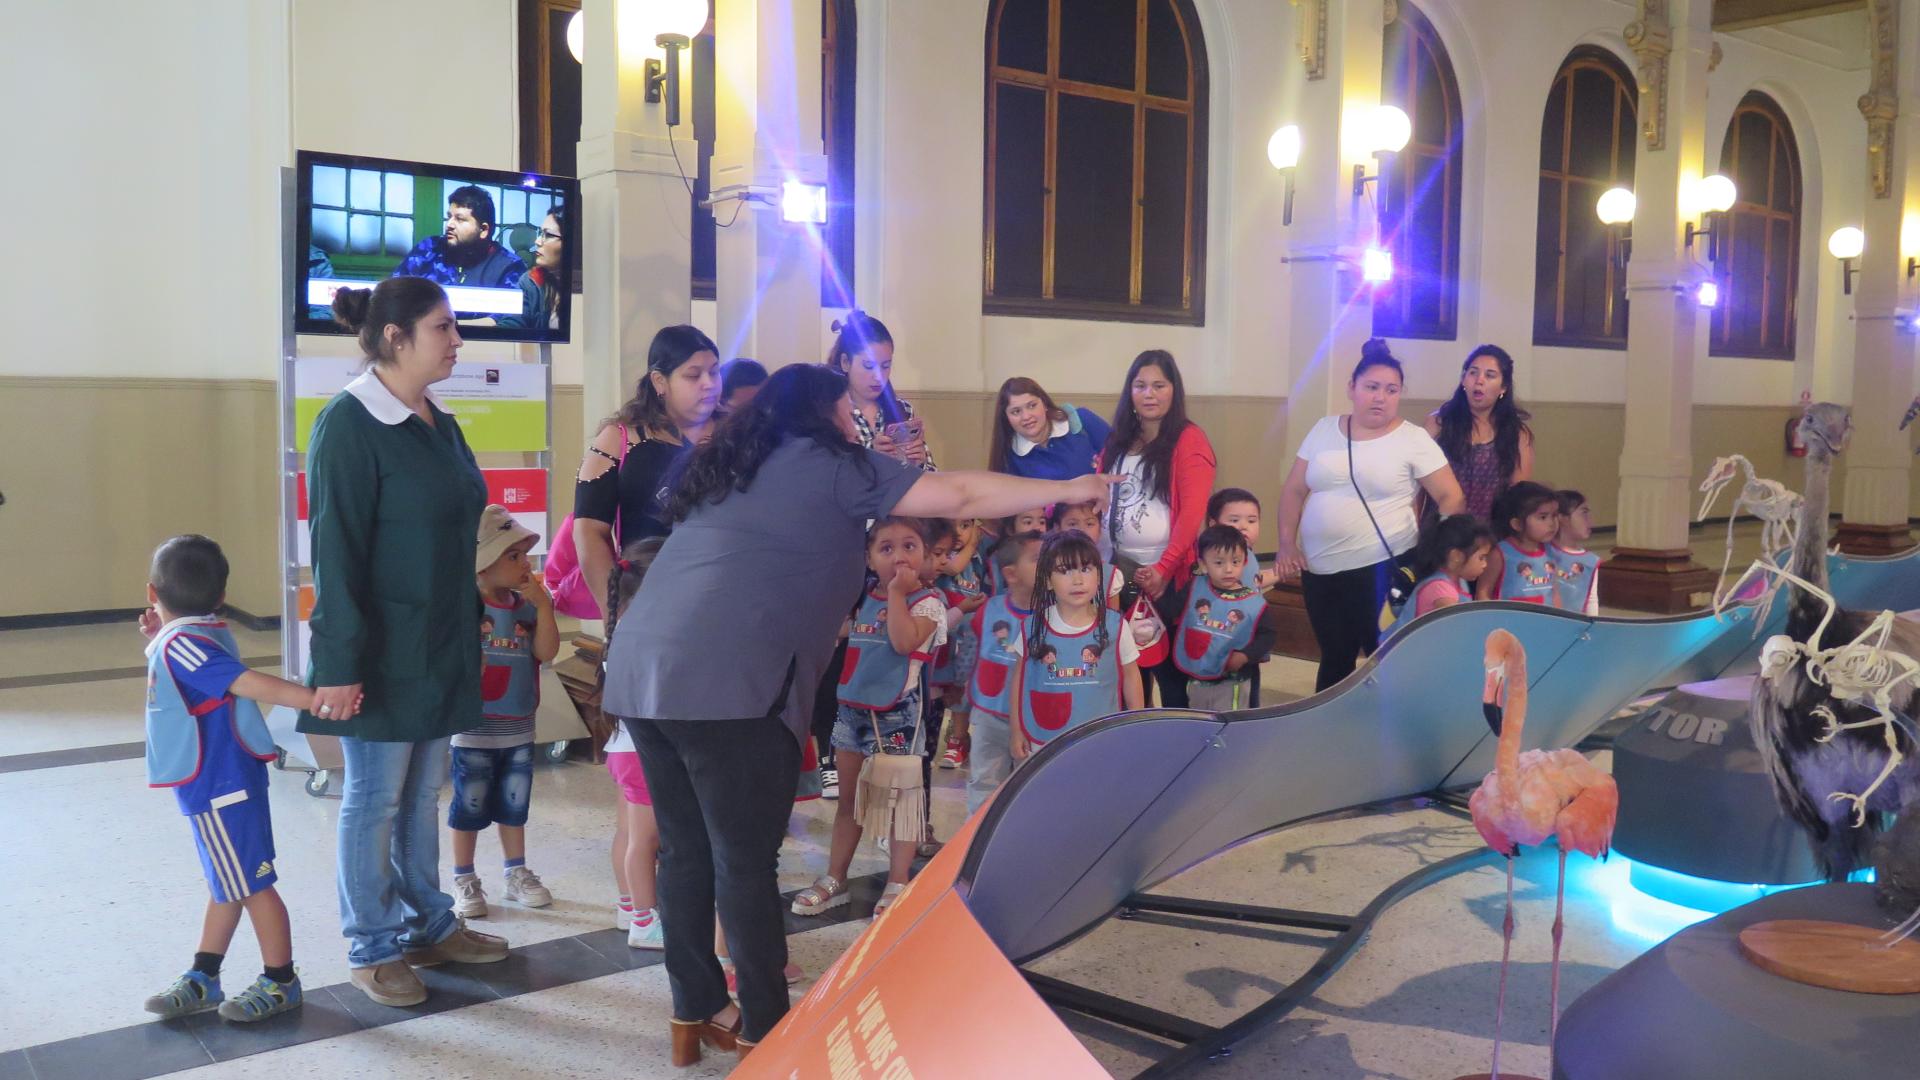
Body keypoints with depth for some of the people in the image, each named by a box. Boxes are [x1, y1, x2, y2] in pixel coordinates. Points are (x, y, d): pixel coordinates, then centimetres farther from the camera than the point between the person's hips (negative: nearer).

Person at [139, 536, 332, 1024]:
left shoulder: (180, 644, -21)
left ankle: (281, 983, 13)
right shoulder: (195, 637, 7)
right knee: (227, 884, 18)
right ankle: (202, 979, 31)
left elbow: (253, 684, -32)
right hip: (220, 783, 10)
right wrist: (160, 638, 17)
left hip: (218, 788, -10)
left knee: (251, 886, 2)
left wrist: (315, 700, -44)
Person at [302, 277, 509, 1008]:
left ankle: (428, 926, 29)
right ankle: (372, 950, 19)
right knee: (375, 798, 5)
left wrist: (472, 623, 16)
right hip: (382, 650, -7)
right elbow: (335, 551, -17)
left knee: (423, 794, 17)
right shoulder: (349, 423, -14)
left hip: (441, 645, 7)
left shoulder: (438, 423, 9)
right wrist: (339, 662, -19)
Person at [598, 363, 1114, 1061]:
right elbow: (960, 497, 2)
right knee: (745, 861, 2)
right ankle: (765, 1028, 13)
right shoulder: (831, 465, 3)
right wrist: (1070, 491, 12)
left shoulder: (731, 466, 25)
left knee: (687, 852, 14)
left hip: (644, 669, 8)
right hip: (723, 681, -8)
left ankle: (694, 1015, 23)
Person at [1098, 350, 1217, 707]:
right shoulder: (1118, 441, 12)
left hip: (1166, 574, -5)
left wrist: (1162, 569, -20)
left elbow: (1192, 512, -14)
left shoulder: (1189, 440, -7)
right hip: (1120, 569, 5)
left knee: (1168, 664, 4)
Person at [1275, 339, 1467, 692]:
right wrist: (1286, 544, 1)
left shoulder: (1413, 439, -4)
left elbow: (1451, 497, -5)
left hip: (1381, 569, -4)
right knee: (1334, 658, 15)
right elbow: (1293, 491, 10)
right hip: (1319, 569, 4)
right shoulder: (1324, 430, 7)